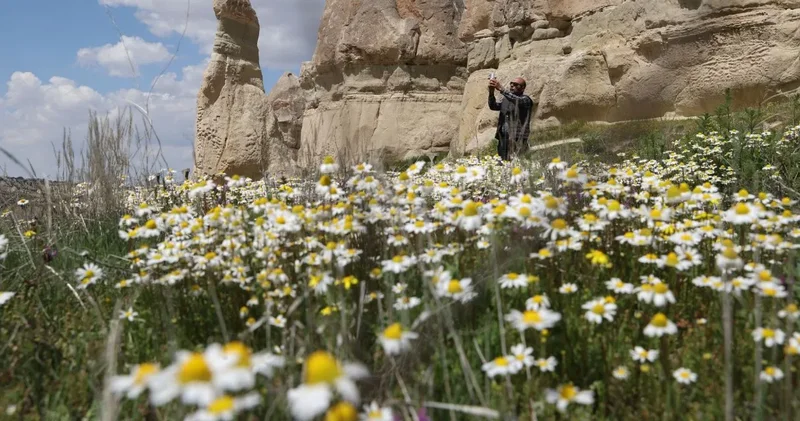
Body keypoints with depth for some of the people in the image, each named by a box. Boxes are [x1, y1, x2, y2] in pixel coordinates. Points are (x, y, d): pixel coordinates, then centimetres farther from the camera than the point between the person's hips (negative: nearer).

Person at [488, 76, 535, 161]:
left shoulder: (526, 100, 0)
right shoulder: (506, 99, 19)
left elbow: (517, 100, -21)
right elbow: (493, 106, 7)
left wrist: (501, 89, -28)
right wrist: (491, 93, -10)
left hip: (517, 139, -6)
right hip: (503, 138, 6)